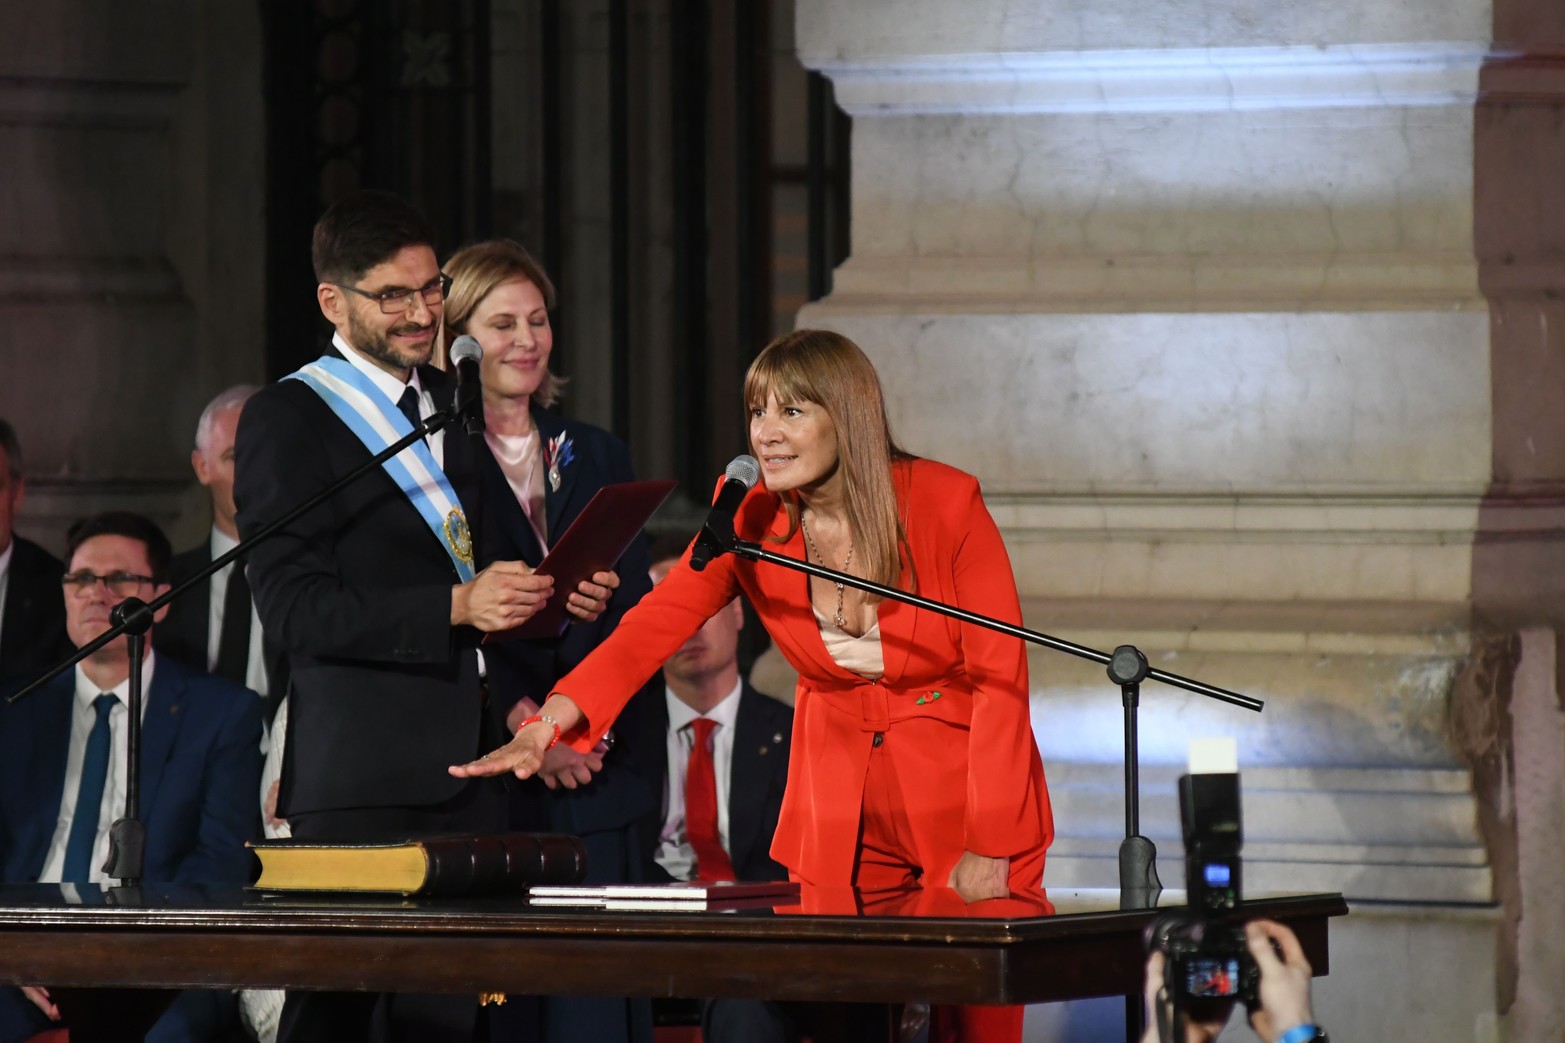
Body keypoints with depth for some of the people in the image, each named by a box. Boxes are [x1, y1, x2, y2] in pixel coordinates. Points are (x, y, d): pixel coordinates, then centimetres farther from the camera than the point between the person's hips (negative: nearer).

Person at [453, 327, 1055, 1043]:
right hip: (837, 812, 3)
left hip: (964, 792, -3)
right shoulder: (752, 523, -4)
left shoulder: (945, 503, -13)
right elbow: (652, 627, -16)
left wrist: (988, 848, -16)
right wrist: (549, 723, -32)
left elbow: (1000, 674, -12)